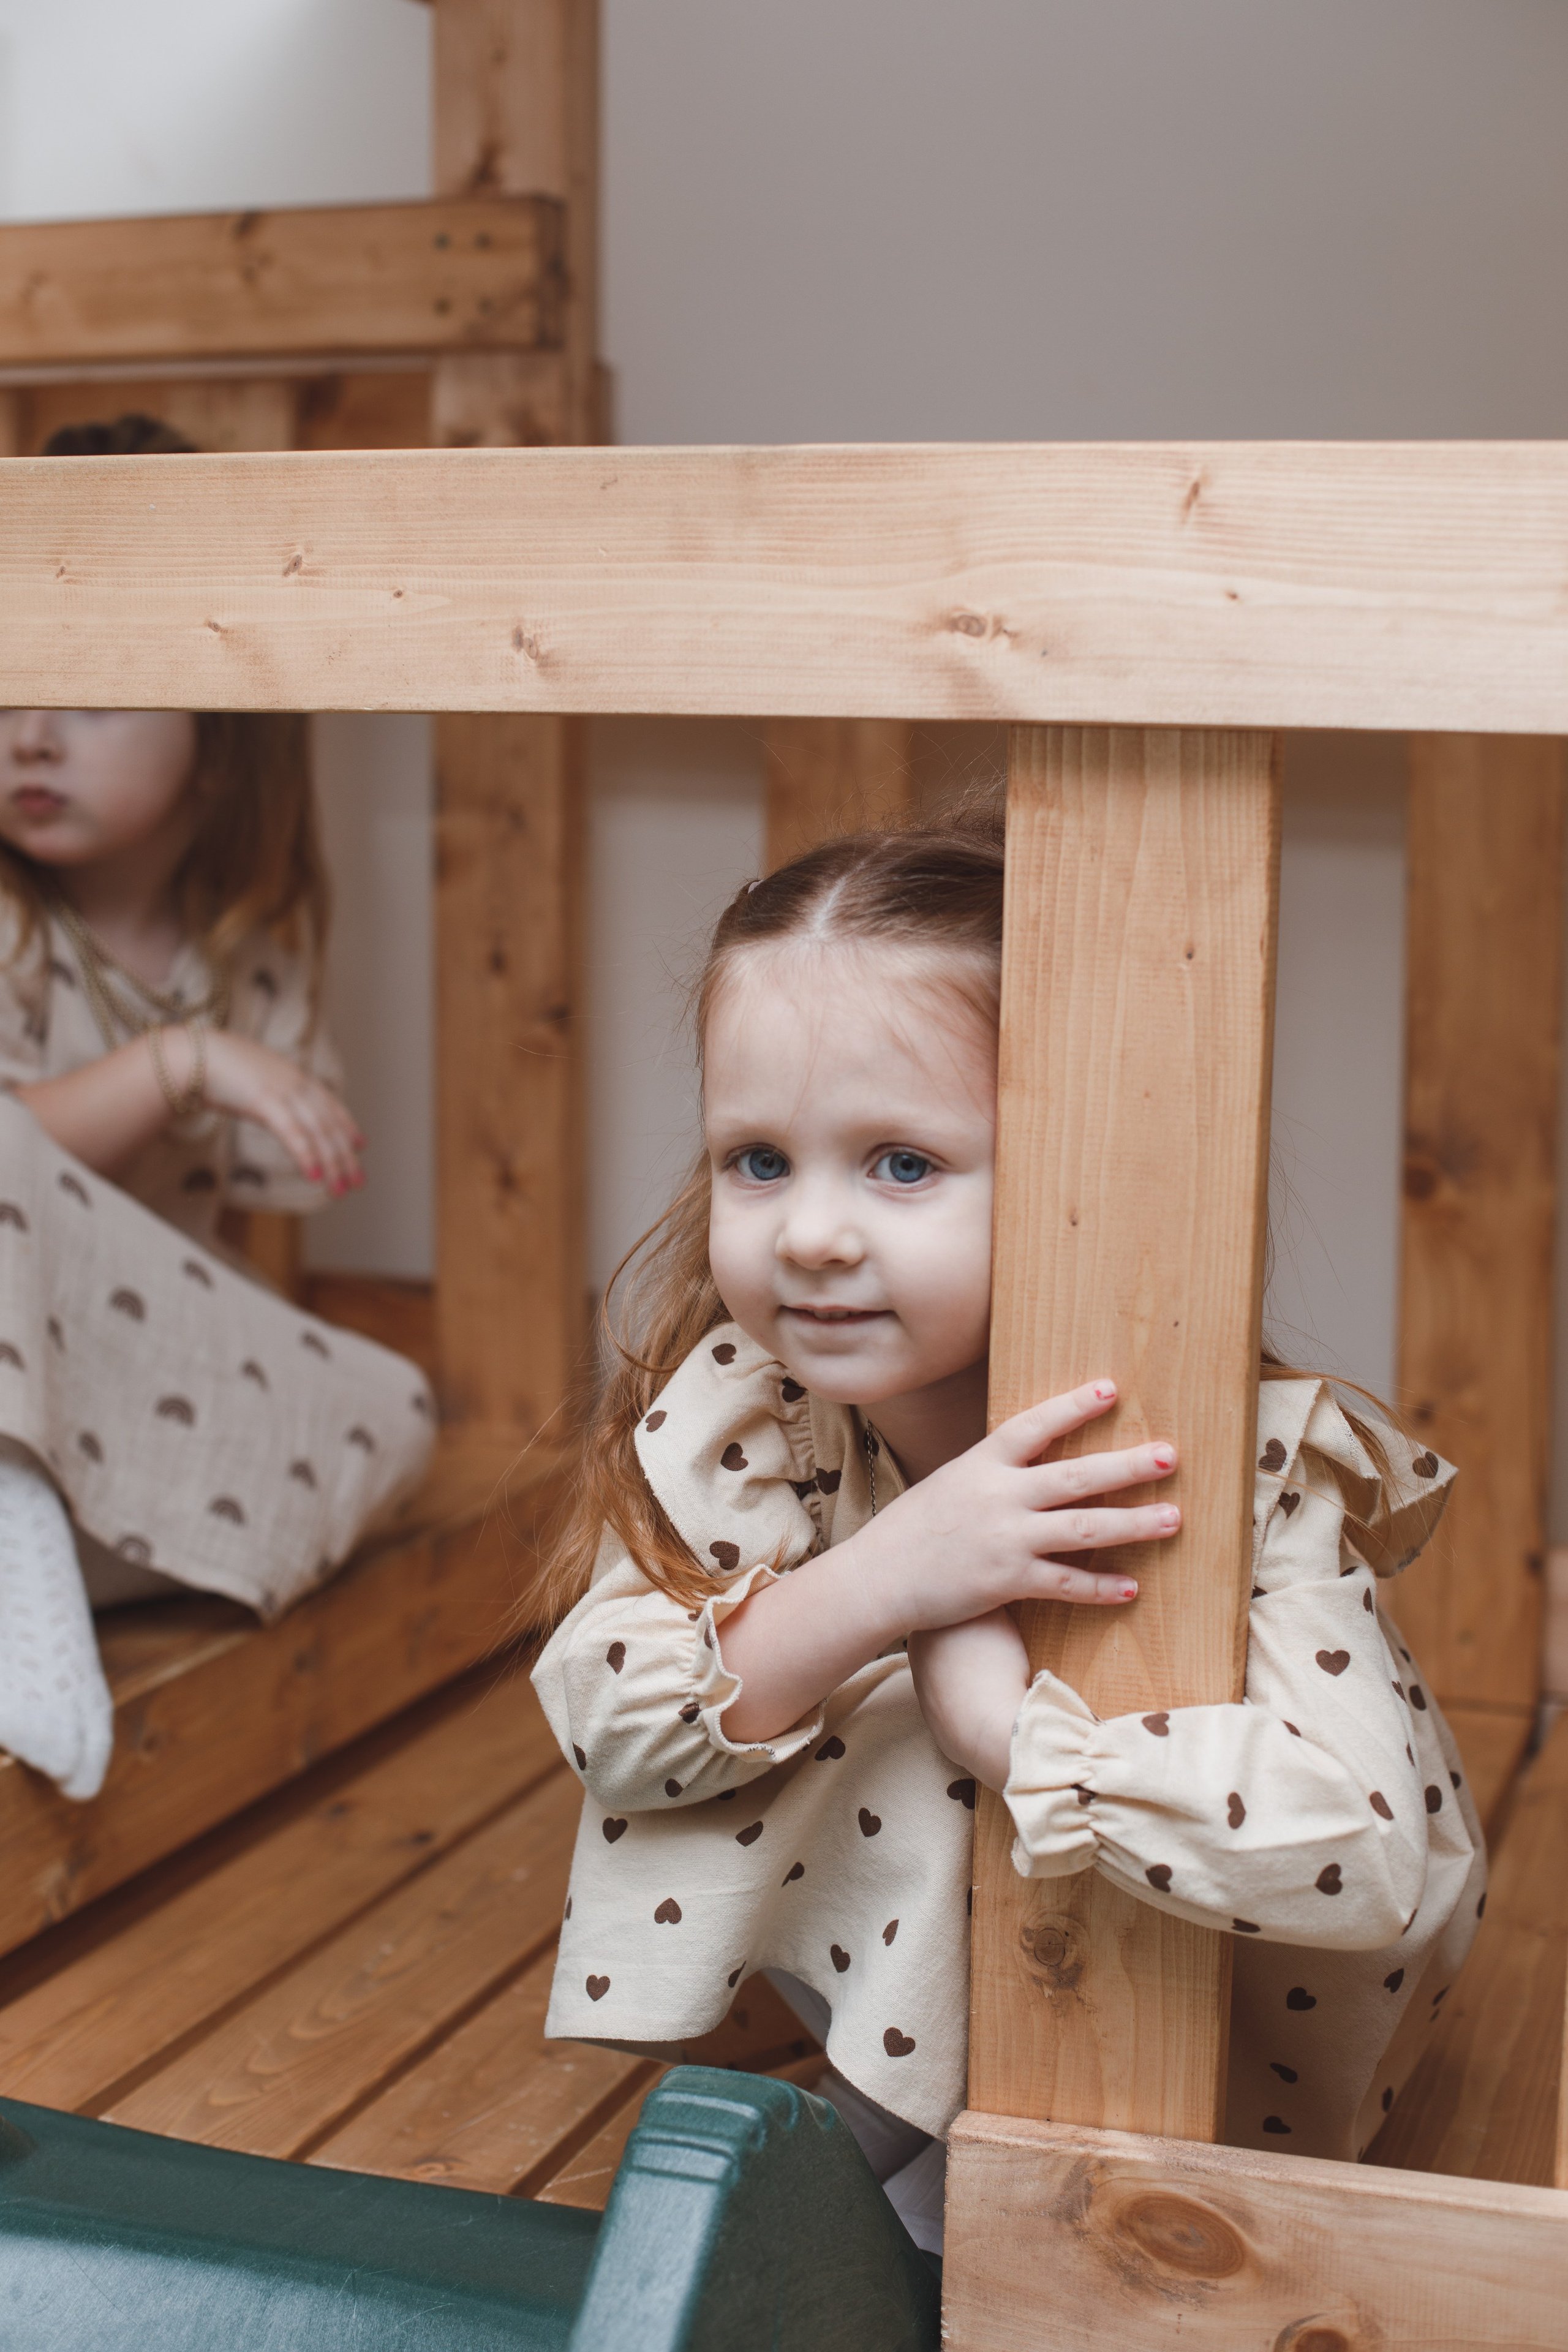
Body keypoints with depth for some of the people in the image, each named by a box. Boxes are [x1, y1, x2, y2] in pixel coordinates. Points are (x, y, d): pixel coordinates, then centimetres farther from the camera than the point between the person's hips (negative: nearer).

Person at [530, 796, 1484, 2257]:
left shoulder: (1242, 1461, -31)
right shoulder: (734, 1409, -18)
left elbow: (1365, 1848, -41)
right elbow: (598, 1713, -23)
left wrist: (1004, 1711, -40)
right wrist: (868, 1588, -38)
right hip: (898, 1952, 3)